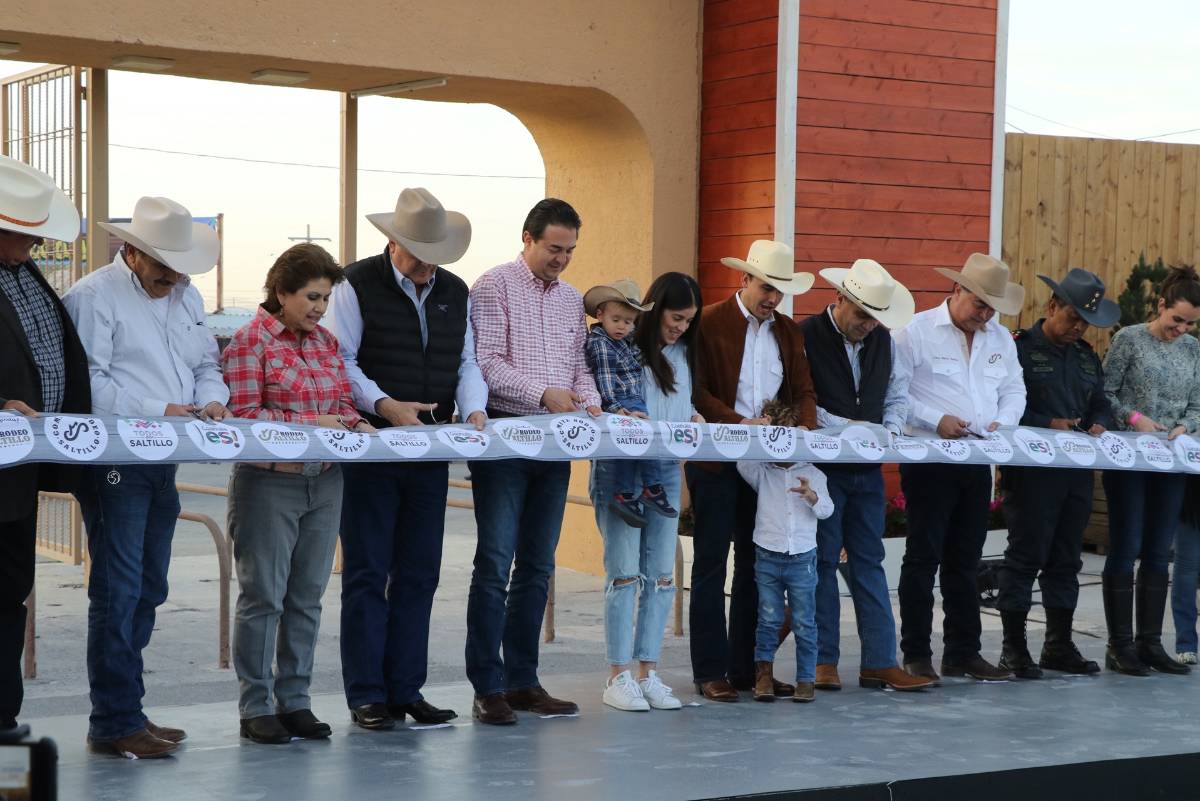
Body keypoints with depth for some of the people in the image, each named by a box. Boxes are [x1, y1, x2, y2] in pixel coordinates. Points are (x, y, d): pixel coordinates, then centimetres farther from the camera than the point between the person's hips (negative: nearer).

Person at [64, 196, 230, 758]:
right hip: (113, 461, -8)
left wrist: (212, 400, 0)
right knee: (118, 592, -8)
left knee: (148, 591, 12)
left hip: (163, 462, 8)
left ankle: (124, 710, 21)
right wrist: (156, 411, -21)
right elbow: (88, 381, -16)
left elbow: (206, 365, 23)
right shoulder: (93, 296, -8)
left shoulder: (186, 297, 17)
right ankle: (114, 724, -3)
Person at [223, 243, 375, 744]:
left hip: (324, 482, 6)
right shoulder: (251, 341, -7)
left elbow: (344, 403, 18)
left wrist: (357, 425, -5)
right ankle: (255, 707, 7)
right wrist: (314, 422, -16)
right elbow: (245, 414, -13)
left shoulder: (326, 342, 14)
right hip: (269, 482, -6)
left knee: (307, 595, 9)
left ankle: (295, 700, 17)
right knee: (264, 595, 0)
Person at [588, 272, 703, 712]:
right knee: (624, 572, -5)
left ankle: (648, 672, 12)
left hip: (667, 469, 7)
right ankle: (619, 675, 1)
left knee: (661, 573, 5)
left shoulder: (682, 354, 16)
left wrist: (694, 418, 2)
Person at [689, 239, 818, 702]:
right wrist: (739, 422, -22)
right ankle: (710, 672, 3)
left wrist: (805, 428, -11)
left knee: (757, 566, 8)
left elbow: (803, 390, 9)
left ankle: (748, 667, 15)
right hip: (716, 460, -5)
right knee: (711, 566, 0)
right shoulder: (709, 323, -6)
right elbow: (697, 391, -11)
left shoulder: (788, 331, 12)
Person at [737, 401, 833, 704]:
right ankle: (764, 673, 8)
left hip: (803, 557, 0)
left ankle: (806, 679, 8)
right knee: (768, 620, 0)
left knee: (804, 622, 2)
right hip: (768, 557, 0)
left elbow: (827, 510, 1)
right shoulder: (761, 472, 8)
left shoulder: (812, 474, 8)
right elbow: (743, 463, -11)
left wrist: (812, 497, -19)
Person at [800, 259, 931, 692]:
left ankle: (879, 662, 8)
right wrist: (844, 425, -17)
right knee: (822, 561, 0)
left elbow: (897, 395, 17)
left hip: (867, 466, 5)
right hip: (822, 463, -5)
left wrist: (890, 431, -1)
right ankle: (823, 661, 7)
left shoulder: (883, 339, 11)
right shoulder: (806, 336, -9)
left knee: (868, 561, 6)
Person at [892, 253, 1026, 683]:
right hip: (928, 460, -6)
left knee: (965, 560, 11)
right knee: (923, 557, -2)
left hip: (977, 462, 6)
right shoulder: (917, 331, -7)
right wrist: (936, 420, -20)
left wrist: (1001, 423, -4)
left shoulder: (1001, 338, 13)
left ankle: (963, 651, 18)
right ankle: (916, 655, 4)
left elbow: (1014, 390, 16)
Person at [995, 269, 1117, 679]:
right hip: (1031, 471, -7)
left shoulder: (1086, 356, 17)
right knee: (1026, 554, -4)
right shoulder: (1019, 348, -6)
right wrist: (1048, 425, -20)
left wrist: (1099, 425, 1)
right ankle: (1014, 648, 2)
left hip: (1077, 471, 7)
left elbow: (1100, 403, 23)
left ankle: (1059, 645, 19)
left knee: (1066, 557, 11)